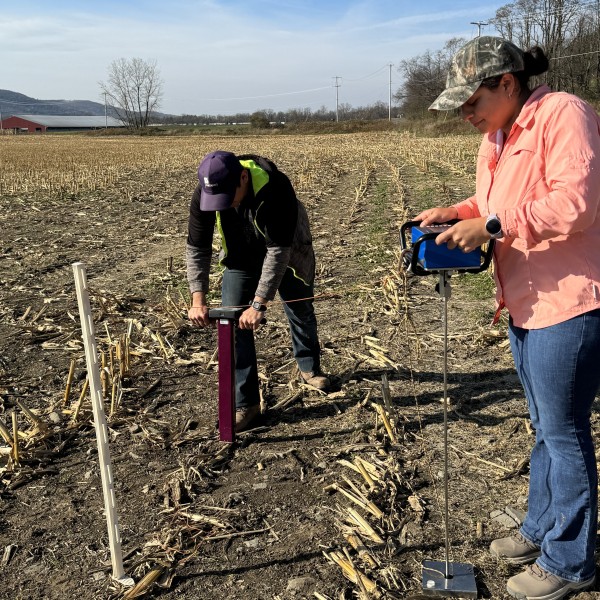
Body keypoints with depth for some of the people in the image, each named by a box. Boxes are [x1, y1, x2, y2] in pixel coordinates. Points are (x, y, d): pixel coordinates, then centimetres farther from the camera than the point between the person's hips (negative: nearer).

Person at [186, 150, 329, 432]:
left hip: (286, 253, -2)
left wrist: (259, 304, -42)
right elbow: (196, 248, -20)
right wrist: (198, 300, -30)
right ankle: (245, 403, 2)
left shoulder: (275, 187, -40)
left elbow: (279, 250, -40)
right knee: (233, 322, -7)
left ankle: (310, 369, 44)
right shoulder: (205, 193, -28)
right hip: (242, 257, 3)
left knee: (301, 312, 14)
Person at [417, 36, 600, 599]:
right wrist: (457, 212, 3)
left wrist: (490, 226, -25)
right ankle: (541, 529, 39)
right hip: (526, 302, 9)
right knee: (545, 427, 21)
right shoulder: (495, 138, 13)